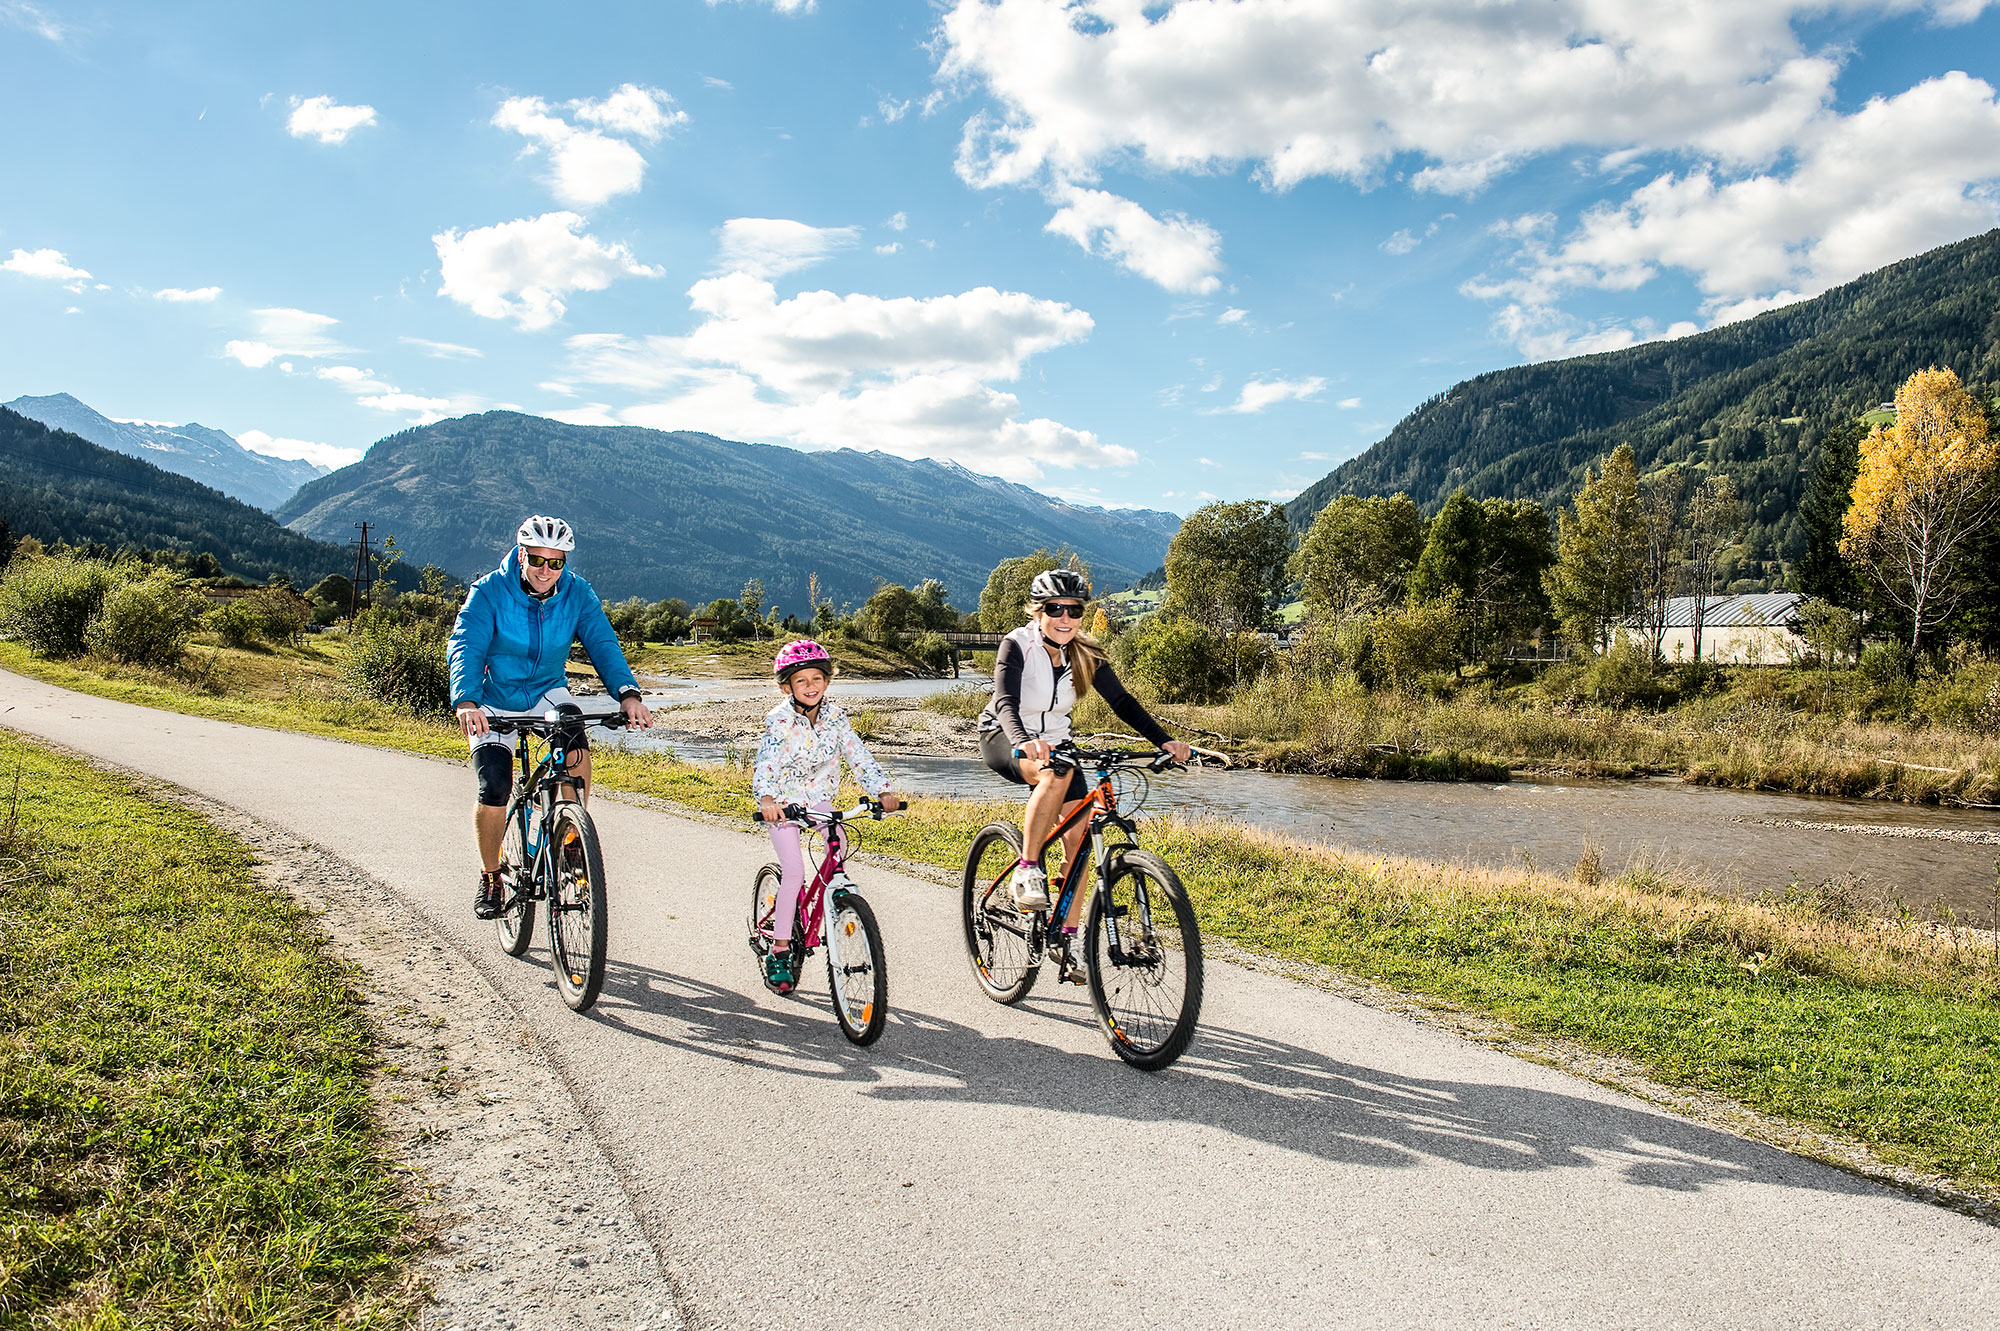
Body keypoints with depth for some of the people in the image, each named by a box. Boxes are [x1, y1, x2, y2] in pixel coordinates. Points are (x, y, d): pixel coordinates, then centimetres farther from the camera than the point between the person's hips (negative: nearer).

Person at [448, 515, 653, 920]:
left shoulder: (578, 594, -12)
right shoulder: (489, 592, -19)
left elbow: (603, 644, -21)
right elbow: (465, 648, -29)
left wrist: (628, 693, -40)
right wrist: (465, 702, -48)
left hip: (547, 692, 2)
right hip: (495, 701, -1)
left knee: (575, 739, -31)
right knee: (494, 790, -15)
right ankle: (490, 878, 10)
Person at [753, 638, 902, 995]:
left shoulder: (834, 717, -9)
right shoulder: (780, 720, -21)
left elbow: (858, 754, -10)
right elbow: (767, 761, -34)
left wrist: (882, 790, -23)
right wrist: (766, 798, -53)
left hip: (818, 795, 4)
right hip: (782, 801, -4)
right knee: (793, 870, -13)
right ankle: (779, 950, -3)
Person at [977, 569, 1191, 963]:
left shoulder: (1085, 653, -11)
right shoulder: (1017, 645, -24)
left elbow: (1121, 701, -14)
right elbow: (1007, 704, -37)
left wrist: (1164, 741, -27)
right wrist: (1025, 742, -57)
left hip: (1055, 742, 5)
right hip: (1004, 739, -5)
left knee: (1078, 831, -10)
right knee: (1057, 774, -36)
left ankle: (1068, 937, 1)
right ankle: (1027, 870, -22)